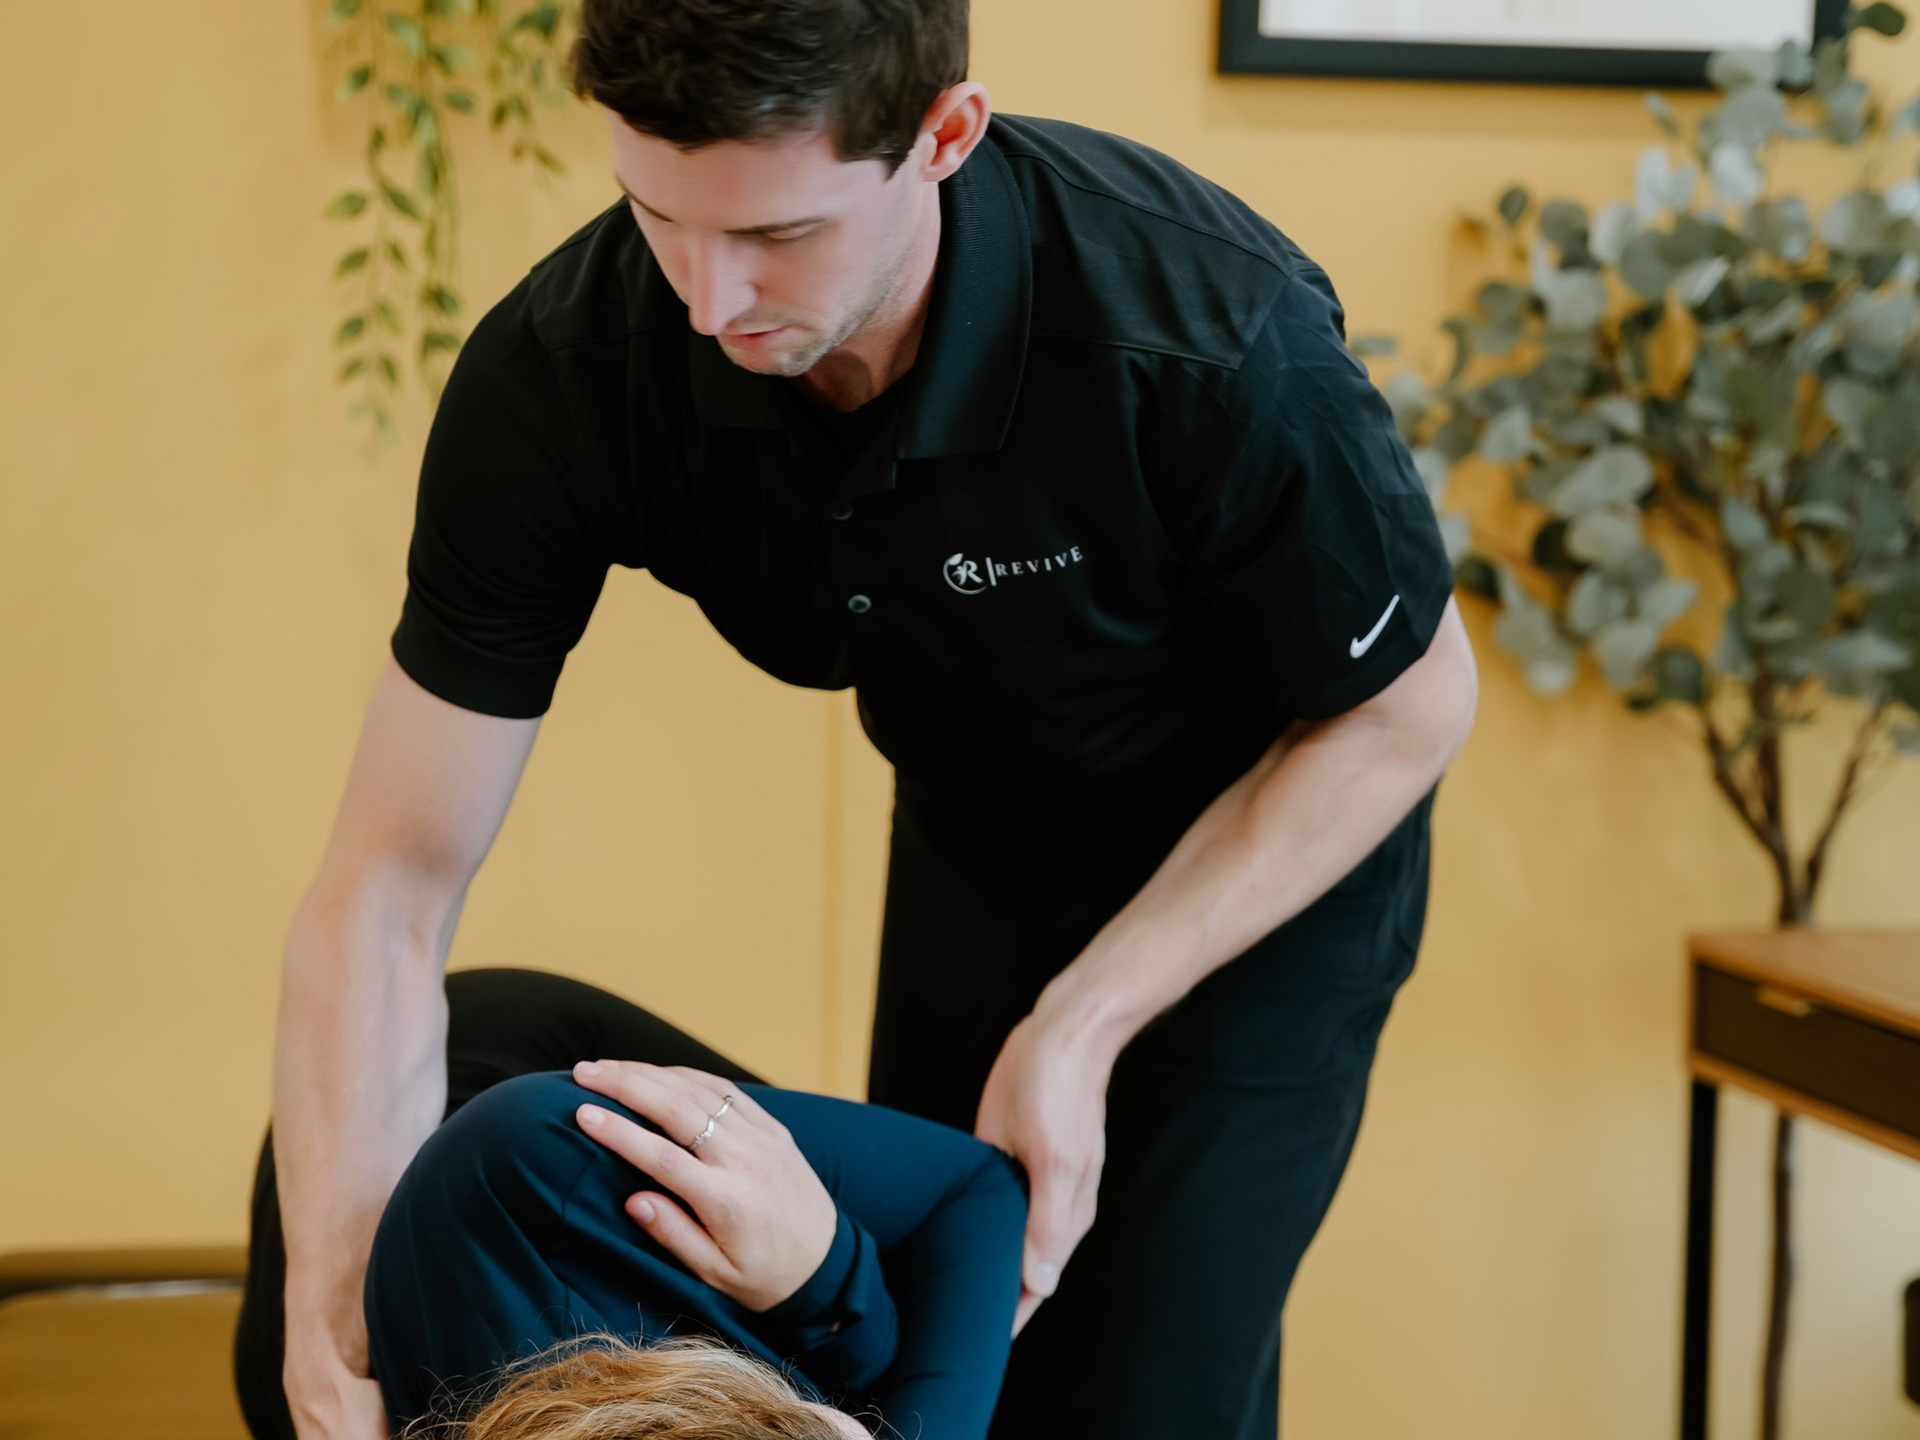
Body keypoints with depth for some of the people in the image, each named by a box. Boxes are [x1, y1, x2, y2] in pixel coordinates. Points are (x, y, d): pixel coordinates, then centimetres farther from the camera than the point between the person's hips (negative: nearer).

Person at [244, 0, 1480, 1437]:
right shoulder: (557, 376, -28)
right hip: (971, 855, 4)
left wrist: (1083, 1028, -24)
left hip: (1267, 865, -4)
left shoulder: (1215, 338, -37)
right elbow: (389, 886, -23)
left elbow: (1410, 710, -18)